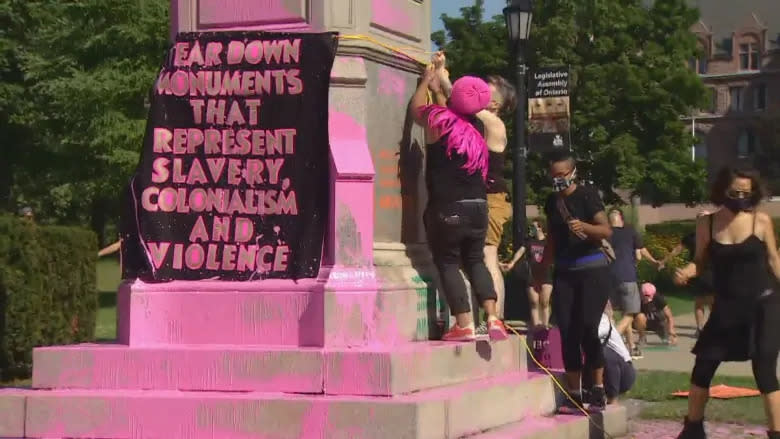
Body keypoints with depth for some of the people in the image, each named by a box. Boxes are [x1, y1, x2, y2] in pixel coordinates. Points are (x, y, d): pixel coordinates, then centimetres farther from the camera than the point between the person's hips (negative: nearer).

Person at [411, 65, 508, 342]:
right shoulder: (475, 128, 9)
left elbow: (417, 109, 13)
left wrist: (426, 81, 29)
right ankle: (492, 318, 4)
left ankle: (464, 325, -4)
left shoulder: (440, 119, -8)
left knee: (448, 263, 4)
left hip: (447, 209, -5)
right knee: (475, 261, 17)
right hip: (478, 206, 5)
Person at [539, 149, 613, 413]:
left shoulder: (587, 195, -6)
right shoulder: (552, 202, 11)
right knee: (567, 331, 0)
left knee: (587, 327, -14)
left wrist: (584, 226, -32)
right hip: (564, 272, 5)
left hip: (592, 269, -5)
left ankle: (598, 388, -2)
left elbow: (607, 231, -15)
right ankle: (573, 394, 6)